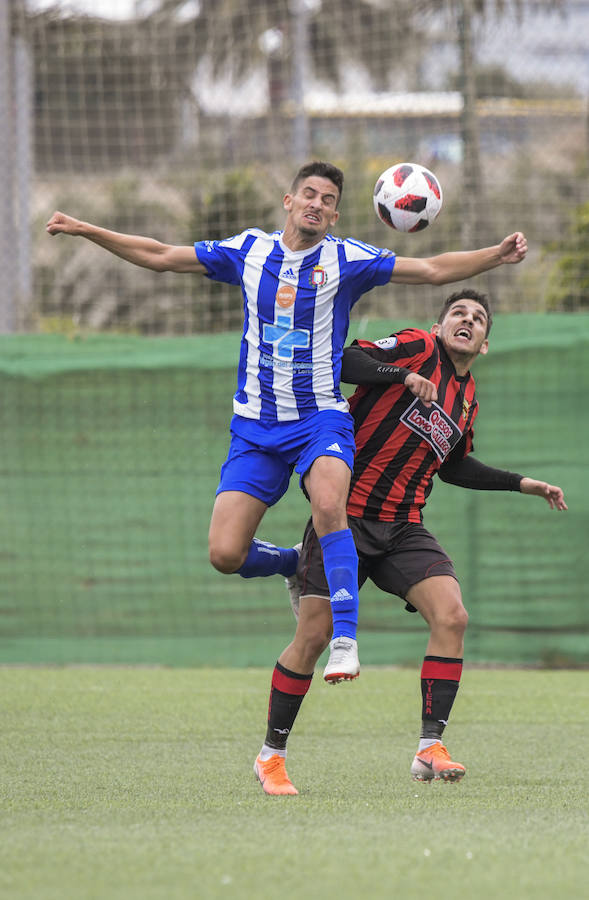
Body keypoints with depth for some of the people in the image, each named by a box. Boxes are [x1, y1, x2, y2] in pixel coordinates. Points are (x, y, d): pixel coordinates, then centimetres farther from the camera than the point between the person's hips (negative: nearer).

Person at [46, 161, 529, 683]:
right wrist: (87, 231, 10)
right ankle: (293, 565, 26)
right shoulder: (248, 251, 7)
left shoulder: (346, 259, 0)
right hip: (256, 425, 3)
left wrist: (496, 256, -19)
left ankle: (345, 640, -31)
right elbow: (160, 257, 14)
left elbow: (432, 270, -5)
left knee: (329, 504, -33)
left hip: (322, 418, -3)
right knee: (225, 554, -8)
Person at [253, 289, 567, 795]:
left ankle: (430, 748, -15)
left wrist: (522, 483, 28)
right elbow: (346, 361, -14)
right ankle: (271, 755, 10)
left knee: (452, 616, -16)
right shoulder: (418, 348, -2)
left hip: (403, 526, 6)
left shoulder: (467, 399, 17)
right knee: (314, 636, -8)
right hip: (346, 515, -6)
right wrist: (405, 375, -24)